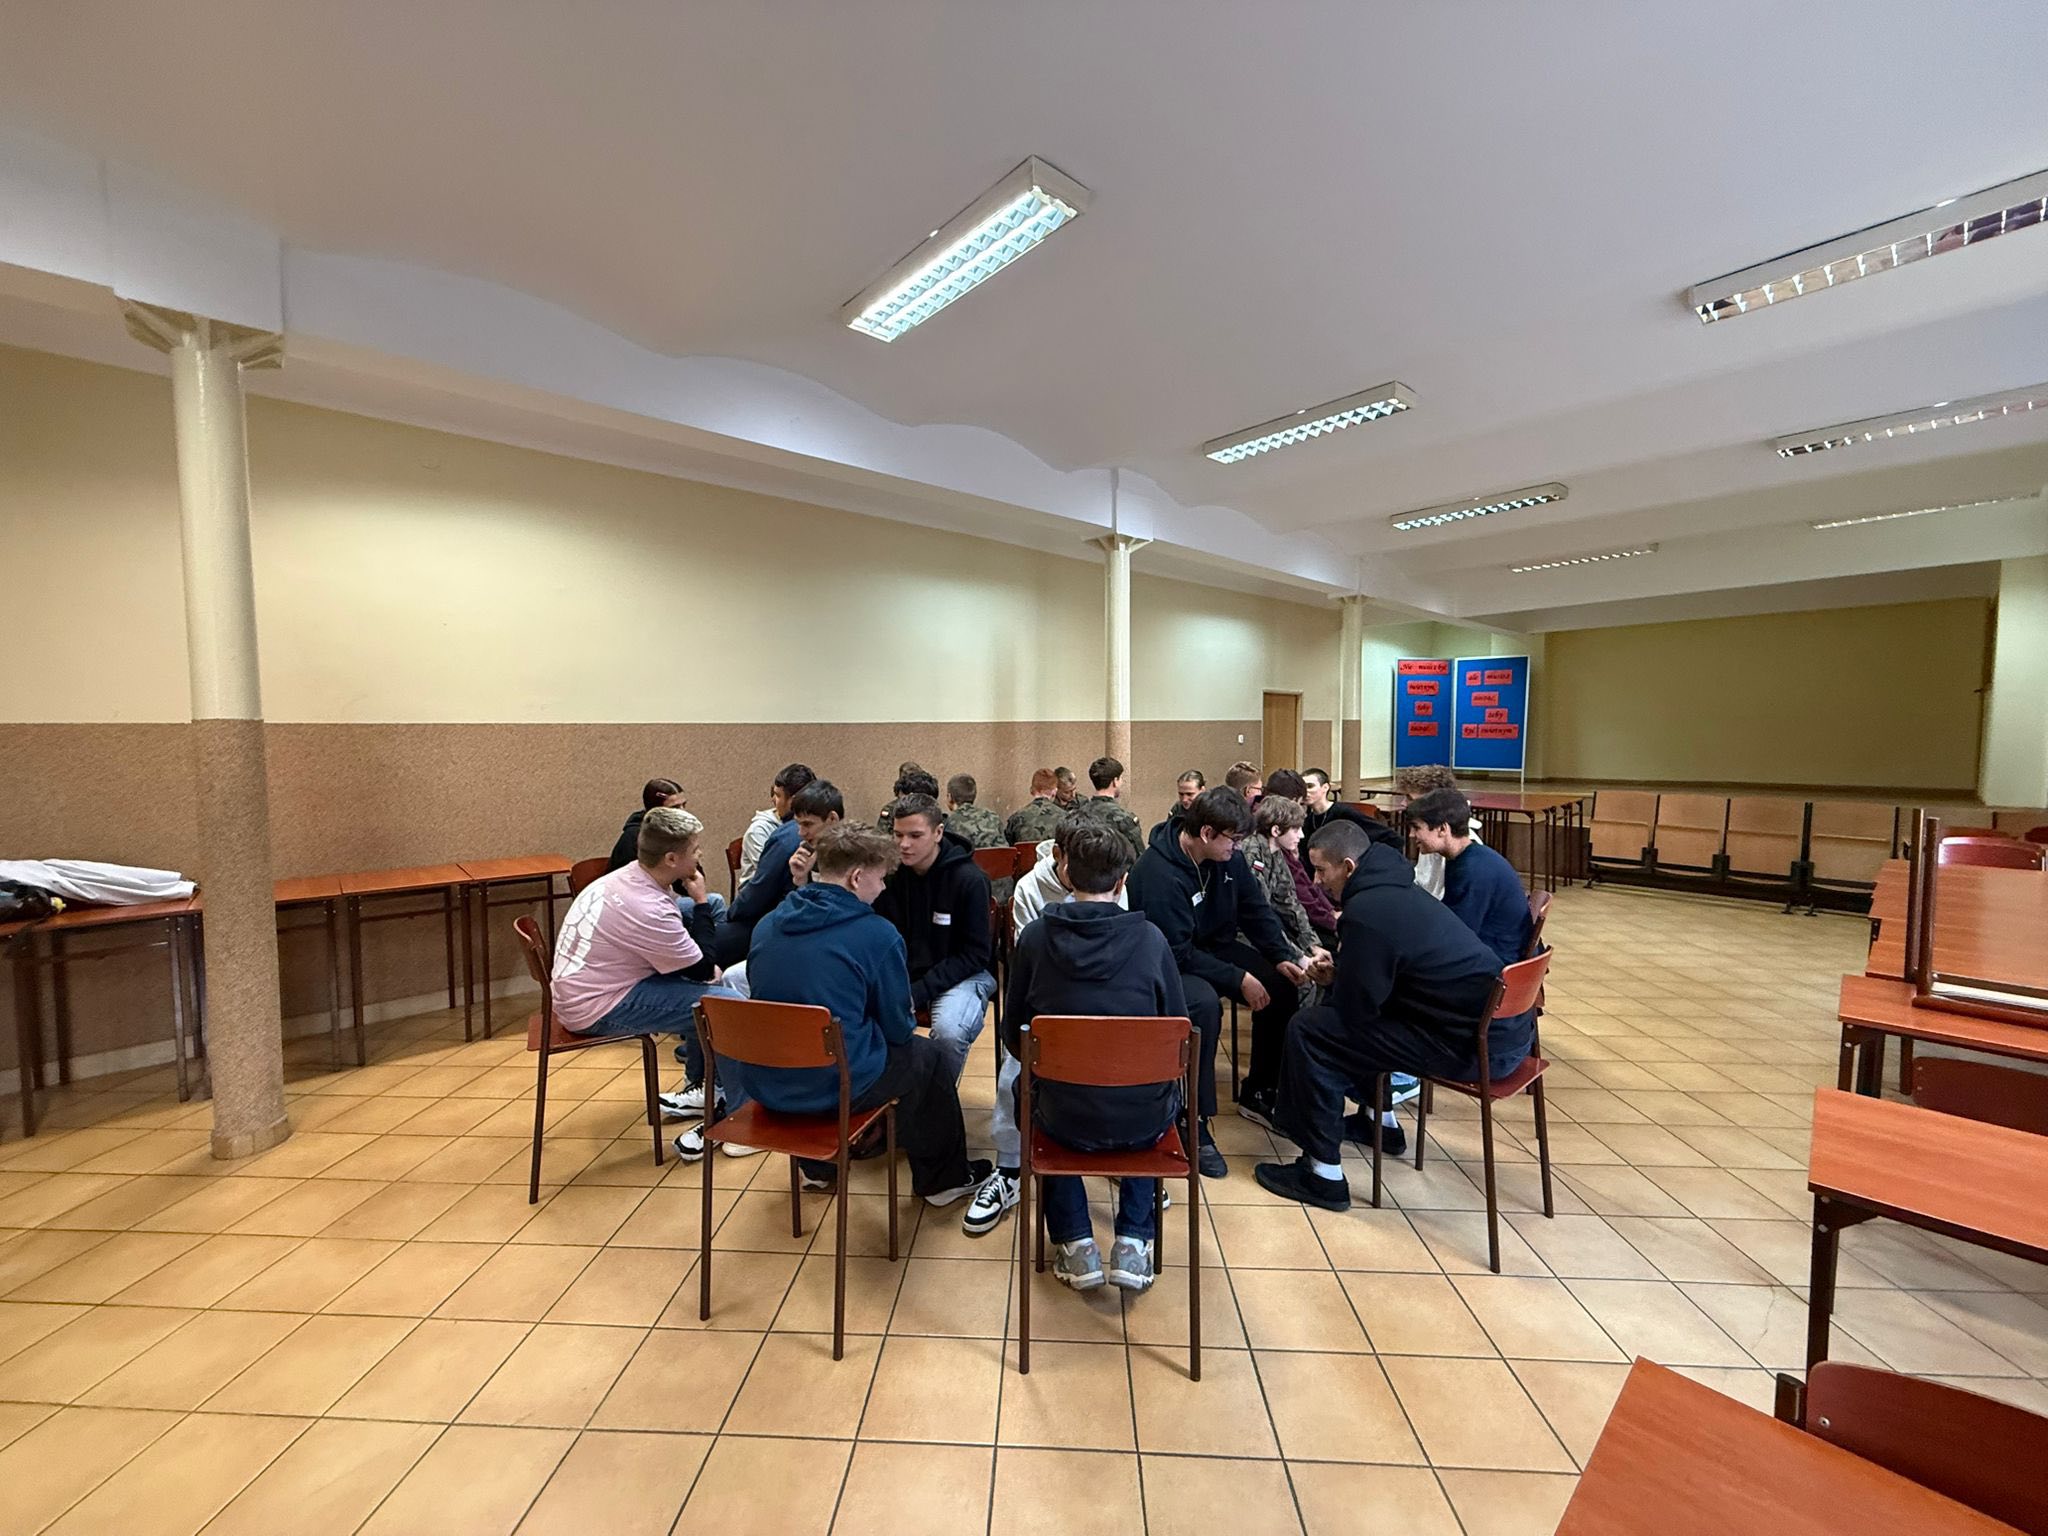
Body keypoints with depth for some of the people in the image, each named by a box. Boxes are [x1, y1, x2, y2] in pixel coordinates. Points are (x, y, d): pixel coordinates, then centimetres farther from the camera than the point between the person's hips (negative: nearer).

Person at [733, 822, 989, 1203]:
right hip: (835, 1088, -6)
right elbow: (898, 1029, -6)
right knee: (928, 1056, 19)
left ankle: (817, 1166, 46)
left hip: (763, 1083, 6)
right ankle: (944, 1179, 34)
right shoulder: (878, 935, -15)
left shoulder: (767, 925, 1)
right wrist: (910, 1025, 18)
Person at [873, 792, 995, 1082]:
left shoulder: (969, 880, -15)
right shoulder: (890, 873, -1)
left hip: (962, 974, -4)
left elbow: (975, 955, -12)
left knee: (948, 1030, -32)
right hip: (902, 971, 4)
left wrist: (917, 992, -19)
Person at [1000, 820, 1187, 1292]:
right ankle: (1133, 1242, 25)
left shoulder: (1035, 938, -10)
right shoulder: (1150, 939, -11)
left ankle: (1076, 1244, 26)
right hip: (1143, 1122, 1)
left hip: (1065, 1120, 0)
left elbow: (1014, 1037, 1)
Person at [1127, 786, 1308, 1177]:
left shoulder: (1228, 858, -5)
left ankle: (1263, 1085, 14)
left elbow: (1256, 910, 5)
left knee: (1281, 984, -7)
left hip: (1216, 947, 8)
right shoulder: (1158, 874, -30)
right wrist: (1238, 979, -26)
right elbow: (1177, 953, -28)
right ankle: (1196, 1121, -21)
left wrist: (1283, 957, -8)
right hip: (1168, 966, -8)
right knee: (1204, 1004, -35)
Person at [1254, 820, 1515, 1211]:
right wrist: (1343, 968, 13)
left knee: (1309, 1031, -9)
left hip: (1476, 1047, -10)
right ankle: (1379, 1122, 38)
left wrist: (1338, 975, 5)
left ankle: (1323, 1175, 1)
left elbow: (1354, 1010, -14)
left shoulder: (1367, 913, -22)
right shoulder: (1395, 887, 8)